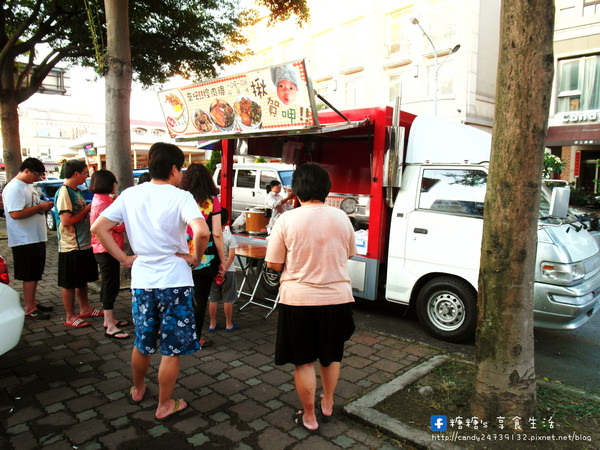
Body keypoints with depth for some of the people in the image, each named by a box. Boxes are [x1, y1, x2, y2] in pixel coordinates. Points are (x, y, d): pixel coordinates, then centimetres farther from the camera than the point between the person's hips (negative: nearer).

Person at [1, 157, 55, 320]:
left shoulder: (28, 186, 14)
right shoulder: (14, 188, -17)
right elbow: (16, 213, -26)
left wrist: (44, 207, 5)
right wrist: (40, 207, -20)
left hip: (37, 238, 9)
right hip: (25, 240, -9)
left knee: (35, 274, 17)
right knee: (29, 275, -2)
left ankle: (32, 302, 28)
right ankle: (29, 309, 7)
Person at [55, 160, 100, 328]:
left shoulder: (77, 191, 11)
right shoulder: (64, 192, -17)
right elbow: (66, 220, -24)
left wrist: (90, 210, 6)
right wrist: (87, 210, -16)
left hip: (84, 244, 9)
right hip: (71, 246, -9)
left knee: (82, 279, 20)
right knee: (69, 283, 4)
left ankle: (85, 309, 33)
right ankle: (70, 317, 15)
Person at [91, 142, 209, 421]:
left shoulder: (130, 195, 2)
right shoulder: (180, 197, -13)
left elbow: (98, 228, 1)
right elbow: (202, 232, -29)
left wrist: (123, 258, 5)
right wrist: (195, 258, -12)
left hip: (141, 280, 5)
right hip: (174, 281, -5)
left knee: (142, 342, 24)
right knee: (172, 349, 11)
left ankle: (138, 390, 46)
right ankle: (165, 406, 25)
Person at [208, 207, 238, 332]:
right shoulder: (229, 237, -12)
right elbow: (231, 255, -19)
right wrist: (224, 269, -16)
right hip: (228, 271, -2)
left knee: (213, 299, 12)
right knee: (228, 299, 8)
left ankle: (212, 324, 22)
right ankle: (229, 324, 18)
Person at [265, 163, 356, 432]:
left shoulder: (287, 220, -12)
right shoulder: (341, 217, -3)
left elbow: (274, 264, -9)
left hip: (299, 300, -3)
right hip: (337, 298, 3)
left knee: (303, 361, 13)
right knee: (331, 355, 24)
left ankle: (309, 417, 27)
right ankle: (327, 404, 41)